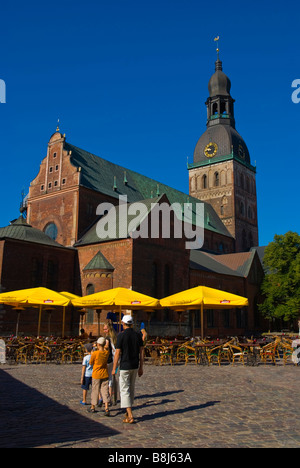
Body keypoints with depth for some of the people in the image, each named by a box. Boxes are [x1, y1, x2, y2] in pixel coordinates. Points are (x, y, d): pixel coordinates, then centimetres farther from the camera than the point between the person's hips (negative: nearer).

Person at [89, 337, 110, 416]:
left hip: (96, 375, -3)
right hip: (105, 375, 3)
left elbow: (91, 363, -4)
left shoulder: (95, 353, -17)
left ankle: (93, 407, 26)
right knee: (105, 391, 2)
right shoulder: (107, 352, -4)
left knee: (95, 391, 11)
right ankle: (107, 408, -12)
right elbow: (106, 346, 19)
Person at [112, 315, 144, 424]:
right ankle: (128, 412, 28)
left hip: (125, 367, -5)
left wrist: (114, 368, -3)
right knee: (131, 389, 17)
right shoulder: (138, 335, 2)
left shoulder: (121, 336, -13)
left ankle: (130, 416, -7)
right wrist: (141, 367, 11)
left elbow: (117, 353, -12)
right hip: (135, 366, 5)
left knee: (125, 390, -1)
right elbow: (141, 352, 3)